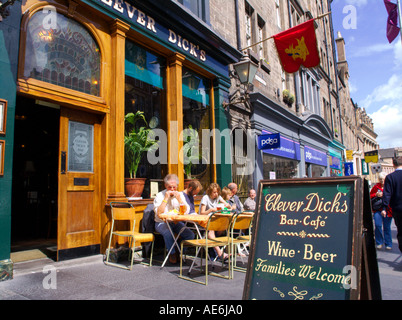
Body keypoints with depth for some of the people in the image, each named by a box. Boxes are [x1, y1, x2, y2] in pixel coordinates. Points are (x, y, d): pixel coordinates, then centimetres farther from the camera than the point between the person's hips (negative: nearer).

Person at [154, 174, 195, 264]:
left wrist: (179, 199, -12)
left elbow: (186, 212, -1)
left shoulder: (180, 195, 7)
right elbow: (159, 213, -18)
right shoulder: (159, 196, -5)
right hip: (162, 223, -3)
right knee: (168, 233, -35)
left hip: (176, 222, 4)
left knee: (190, 234, -20)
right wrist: (166, 198, -19)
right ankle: (172, 254, -9)